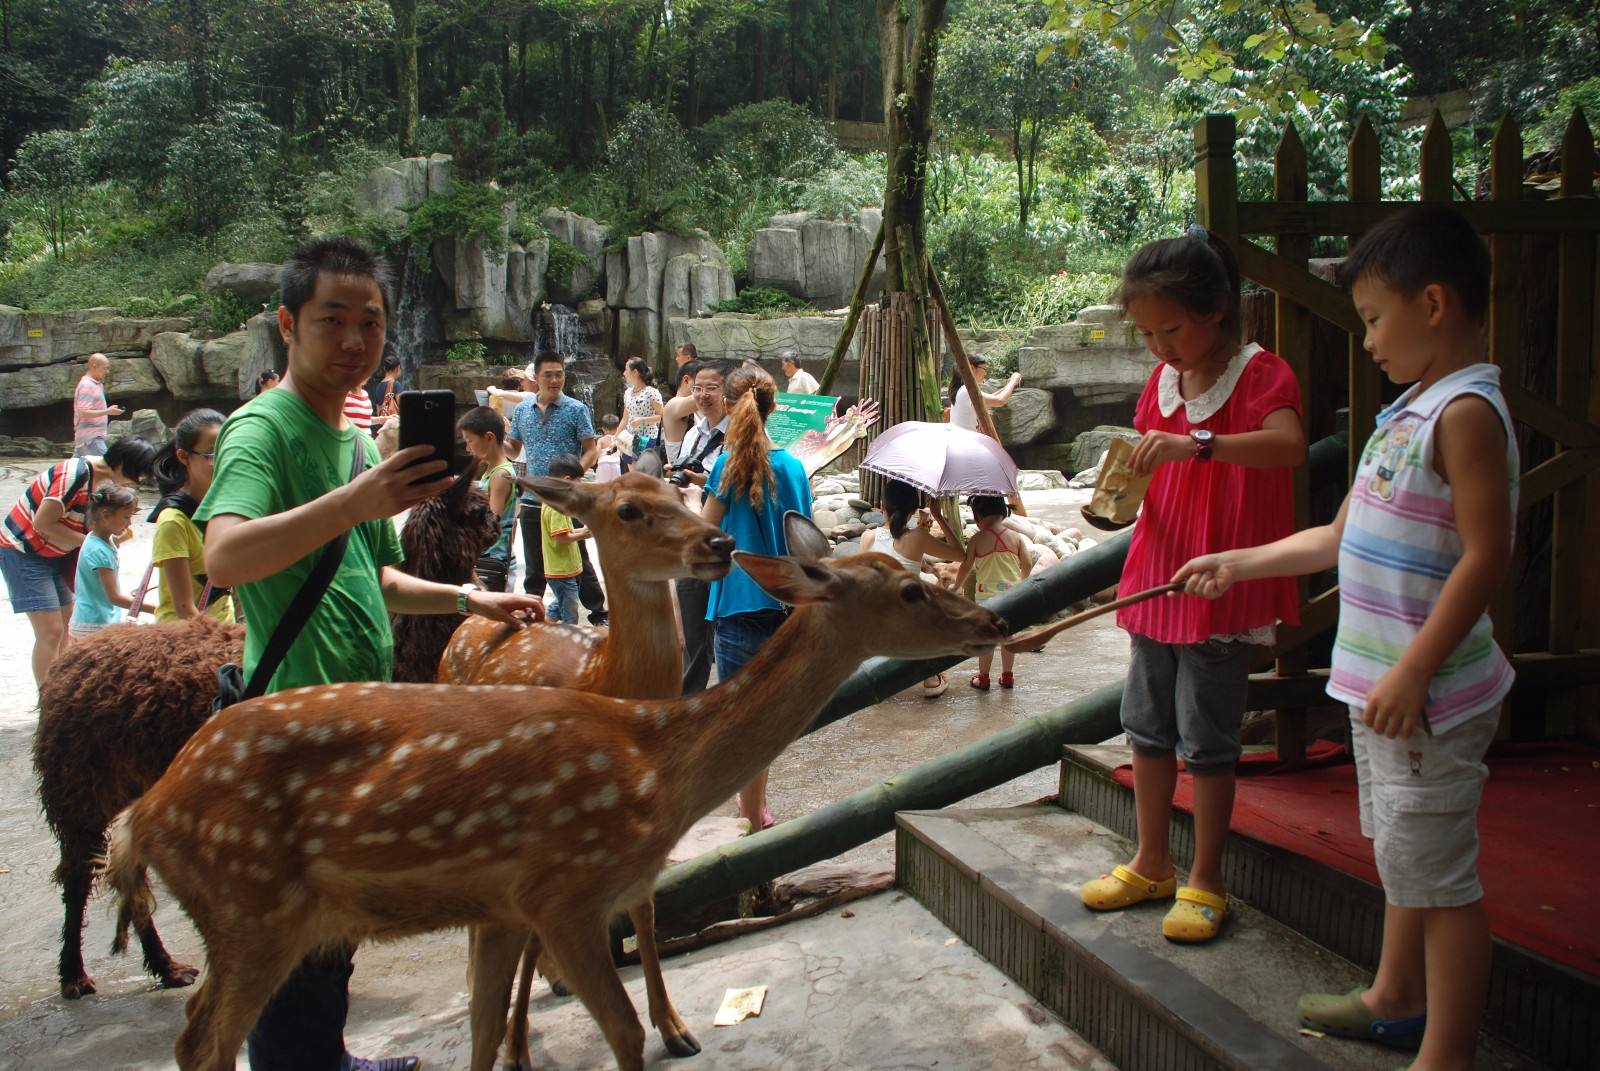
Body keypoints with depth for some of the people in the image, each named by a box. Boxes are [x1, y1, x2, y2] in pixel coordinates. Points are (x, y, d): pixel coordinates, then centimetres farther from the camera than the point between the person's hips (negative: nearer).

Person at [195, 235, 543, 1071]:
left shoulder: (358, 439, 14)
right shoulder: (261, 430, -14)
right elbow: (225, 557, -34)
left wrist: (468, 600, 15)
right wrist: (358, 499, -45)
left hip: (360, 721, 9)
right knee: (298, 942, 1)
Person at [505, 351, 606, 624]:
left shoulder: (576, 410, -3)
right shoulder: (522, 410, 8)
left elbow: (591, 450, -4)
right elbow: (511, 447, 17)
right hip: (532, 499, 4)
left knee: (577, 559, 3)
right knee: (534, 564, 14)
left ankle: (598, 613, 14)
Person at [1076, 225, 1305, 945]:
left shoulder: (1259, 373, -12)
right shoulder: (1160, 382, 9)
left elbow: (1289, 445, -32)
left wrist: (1196, 443, -43)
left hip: (1224, 589, -7)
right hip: (1158, 580, 7)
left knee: (1206, 739, 1)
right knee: (1147, 726, 15)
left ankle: (1205, 882, 17)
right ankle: (1151, 864, 31)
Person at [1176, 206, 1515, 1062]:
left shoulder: (1467, 412, -17)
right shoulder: (1409, 410, 13)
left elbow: (1485, 556, -22)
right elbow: (1341, 539, 18)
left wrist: (1412, 671, -24)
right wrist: (1238, 564, 20)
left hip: (1428, 694, -10)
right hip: (1380, 683, 10)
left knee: (1437, 872, 0)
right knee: (1402, 855, 23)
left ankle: (1446, 1052, 13)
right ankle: (1396, 1000, 40)